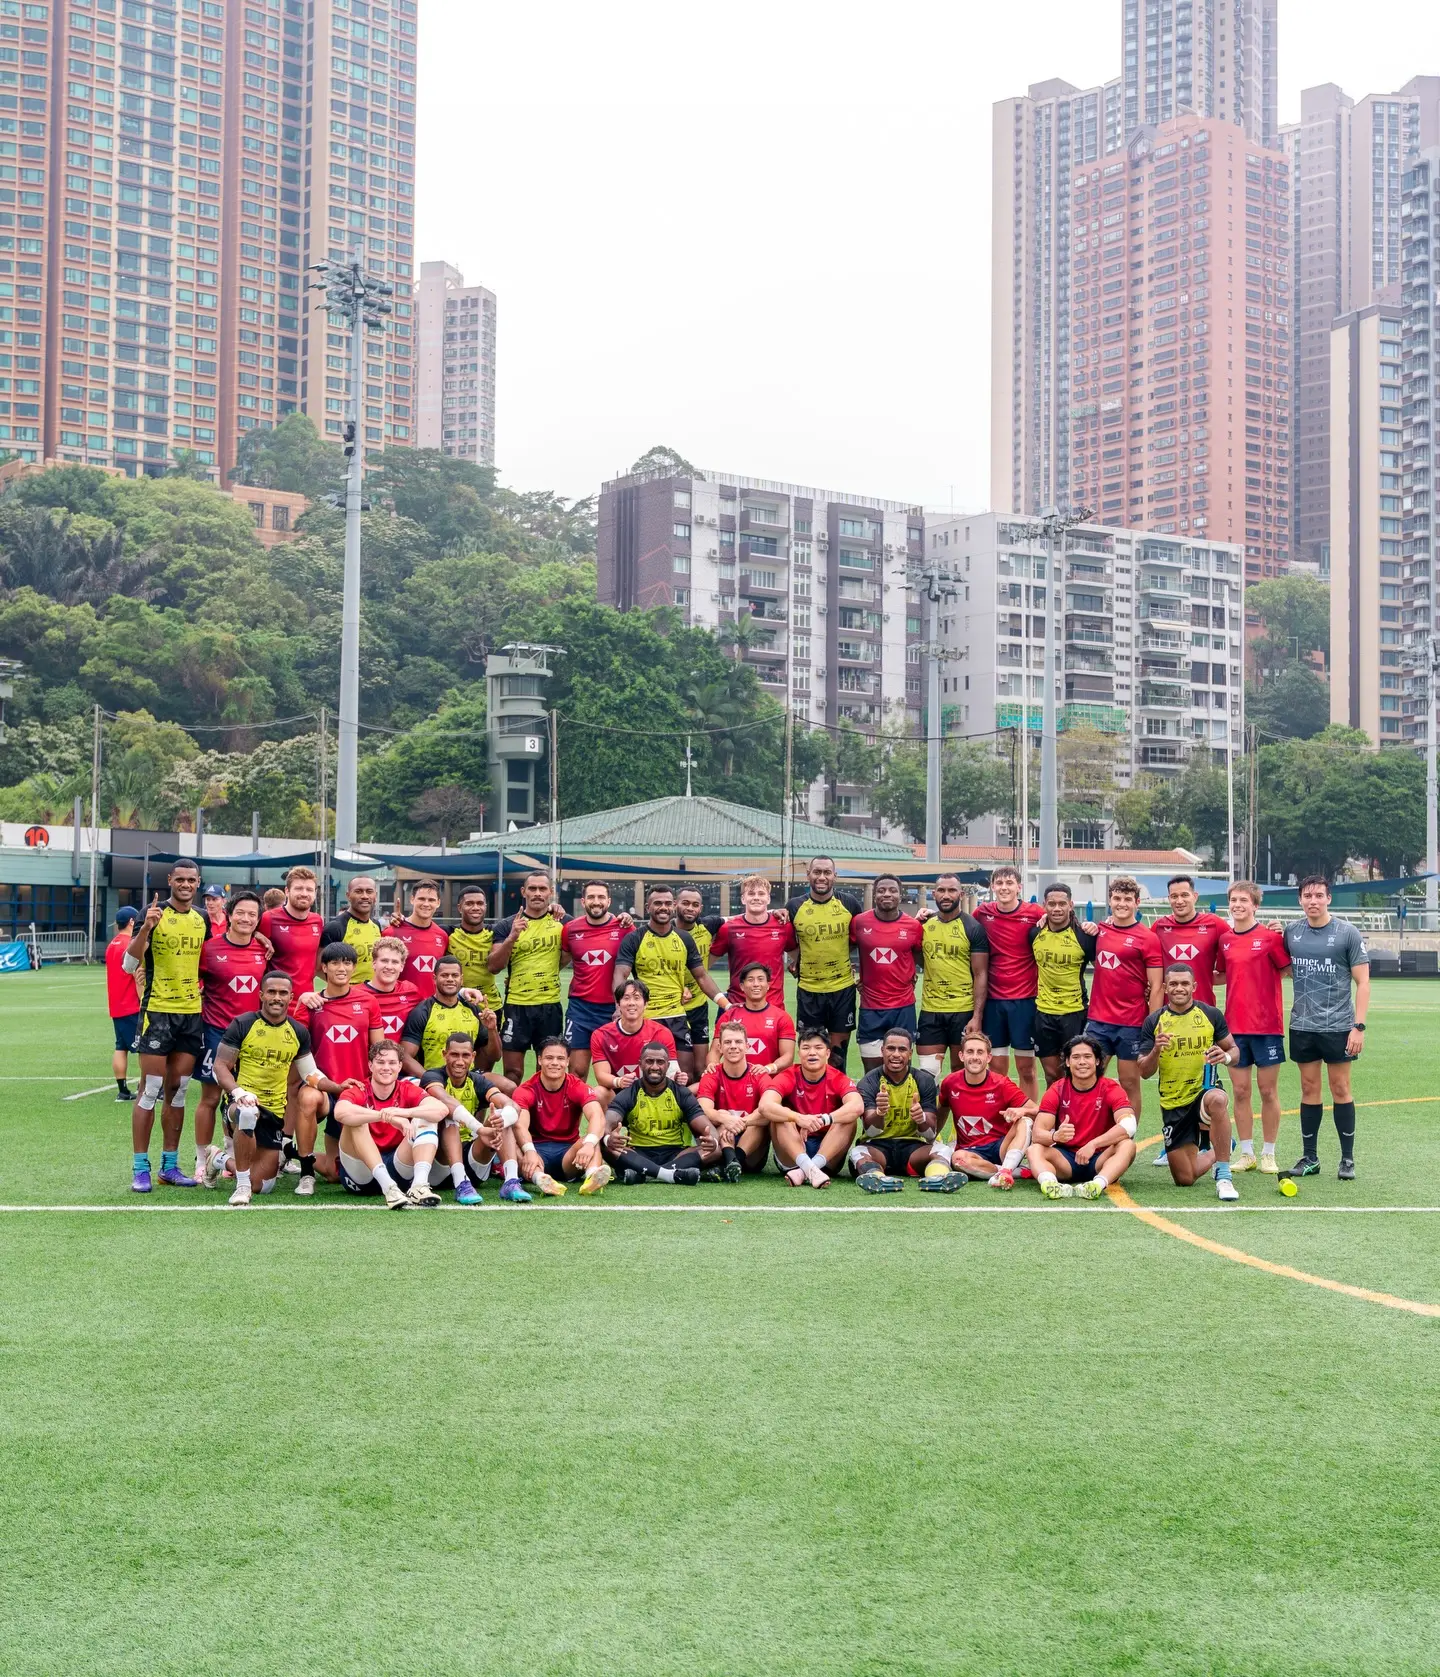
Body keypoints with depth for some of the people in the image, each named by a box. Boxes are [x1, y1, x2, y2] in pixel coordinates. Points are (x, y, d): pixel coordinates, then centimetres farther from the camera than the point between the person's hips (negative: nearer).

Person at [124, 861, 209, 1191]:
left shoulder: (202, 920, 10)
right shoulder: (153, 913, -6)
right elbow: (128, 964, -14)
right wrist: (145, 928, -28)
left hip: (192, 1013, 5)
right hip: (157, 1011, -5)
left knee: (178, 1090, 9)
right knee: (150, 1089, -5)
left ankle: (170, 1166, 15)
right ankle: (140, 1169, 0)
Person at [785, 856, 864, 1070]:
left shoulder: (850, 903, -3)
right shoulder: (794, 906, -3)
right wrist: (795, 962, -2)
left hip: (843, 987, 0)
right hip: (808, 989, 0)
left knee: (838, 1052, 7)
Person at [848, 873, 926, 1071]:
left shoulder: (913, 925, -3)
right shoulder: (859, 922, -4)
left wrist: (913, 977, 3)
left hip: (903, 1007, 0)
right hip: (871, 1008, 0)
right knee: (872, 1071, 4)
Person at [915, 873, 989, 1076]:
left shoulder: (973, 928, -5)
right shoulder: (924, 924, 6)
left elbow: (980, 975, -6)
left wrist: (977, 1016, -14)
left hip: (964, 1011, -3)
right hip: (930, 1011, 3)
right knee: (927, 1073, 3)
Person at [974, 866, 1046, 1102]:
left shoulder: (1036, 913, -5)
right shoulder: (982, 913, 3)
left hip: (1025, 999, -2)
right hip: (993, 1000, 2)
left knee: (1026, 1067, 3)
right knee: (997, 1067, 6)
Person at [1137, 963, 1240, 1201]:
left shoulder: (1211, 1014, -1)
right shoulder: (1153, 1021, -1)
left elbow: (1233, 1049, 6)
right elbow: (1144, 1072, -2)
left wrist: (1226, 1056, -18)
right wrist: (1156, 1050, -23)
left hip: (1205, 1090, -2)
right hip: (1173, 1104, 2)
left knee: (1217, 1100, -42)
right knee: (1184, 1179, 2)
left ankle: (1224, 1177, -30)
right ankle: (1214, 1153, 38)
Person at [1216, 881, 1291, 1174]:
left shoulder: (1270, 936, -6)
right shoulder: (1224, 939, 8)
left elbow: (1288, 969, -2)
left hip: (1267, 1026, -4)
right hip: (1235, 1026, 4)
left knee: (1268, 1091, 4)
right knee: (1240, 1091, 6)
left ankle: (1268, 1154, 14)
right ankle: (1246, 1152, 15)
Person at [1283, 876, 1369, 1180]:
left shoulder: (1347, 933, -4)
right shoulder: (1290, 932, 5)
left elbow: (1362, 982, -4)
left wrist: (1359, 1025, -11)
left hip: (1338, 1026, -3)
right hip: (1302, 1027, 3)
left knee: (1340, 1090, 2)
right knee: (1309, 1090, 8)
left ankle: (1347, 1158, 12)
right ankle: (1309, 1158, 15)